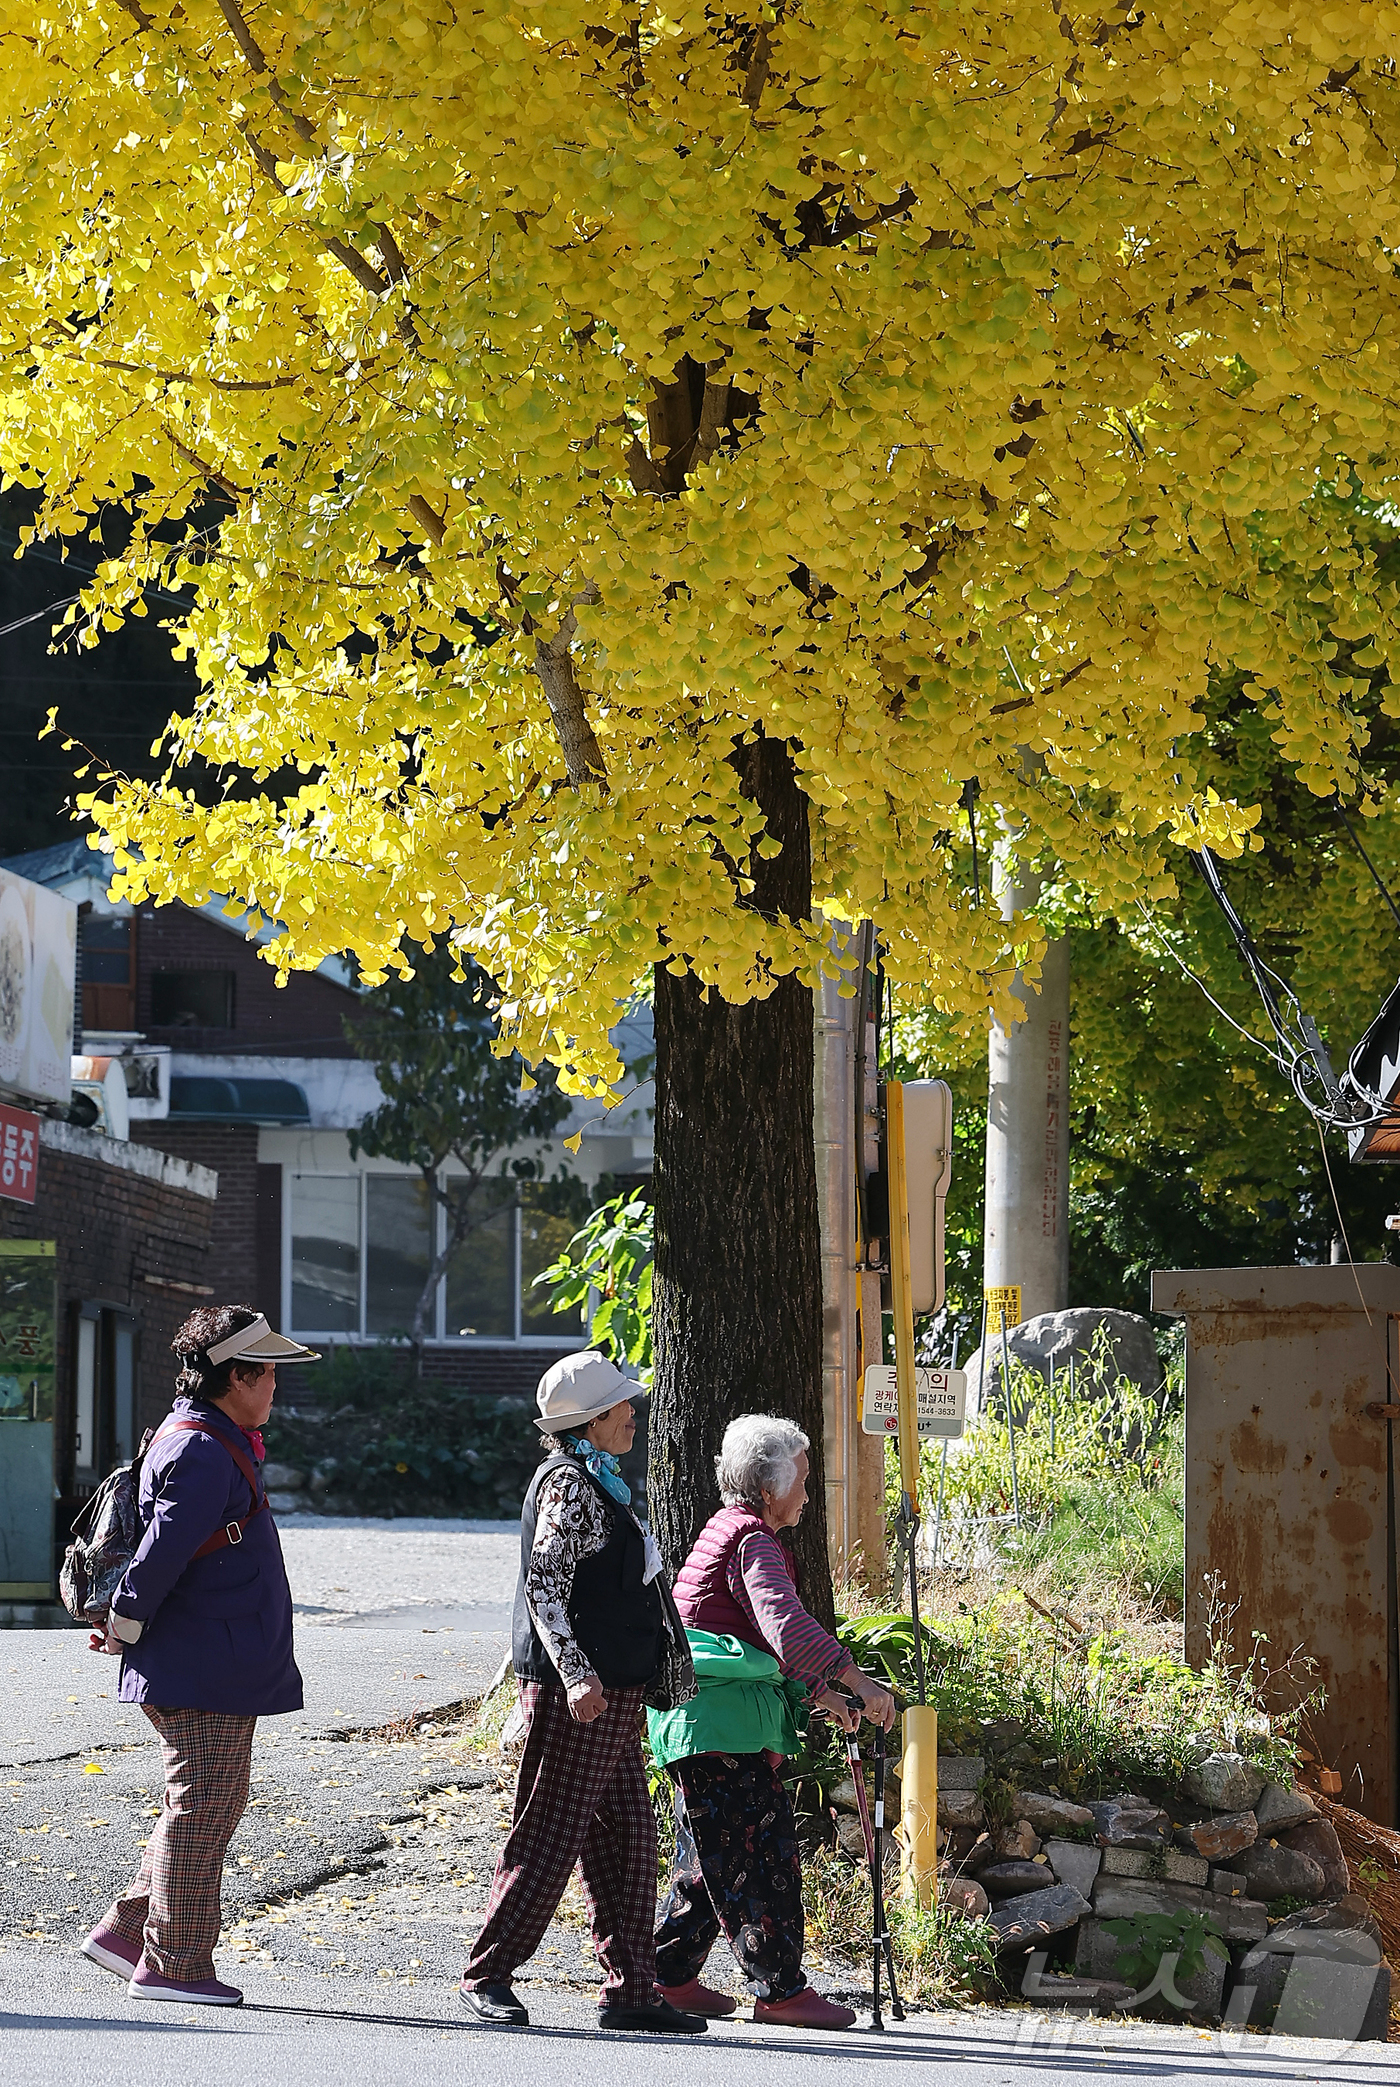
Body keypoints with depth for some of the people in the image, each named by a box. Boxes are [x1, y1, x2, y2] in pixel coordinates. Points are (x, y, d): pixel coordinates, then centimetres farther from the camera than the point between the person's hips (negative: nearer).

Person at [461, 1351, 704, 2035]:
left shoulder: (598, 1481, 19)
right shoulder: (568, 1482, -12)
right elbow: (544, 1584, -20)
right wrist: (576, 1673, -29)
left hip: (613, 1692, 10)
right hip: (577, 1693, -10)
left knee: (627, 1837, 8)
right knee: (550, 1836, -6)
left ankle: (630, 1988, 10)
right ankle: (487, 1975, 2)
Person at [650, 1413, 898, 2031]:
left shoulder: (726, 1529, 19)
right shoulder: (753, 1541, -14)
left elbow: (768, 1636, 24)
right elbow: (786, 1622, -30)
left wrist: (818, 1693, 13)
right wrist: (858, 1682, -34)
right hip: (724, 1723, -11)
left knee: (713, 1856, 15)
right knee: (760, 1854, -8)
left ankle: (670, 1976, 19)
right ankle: (780, 1990, -7)